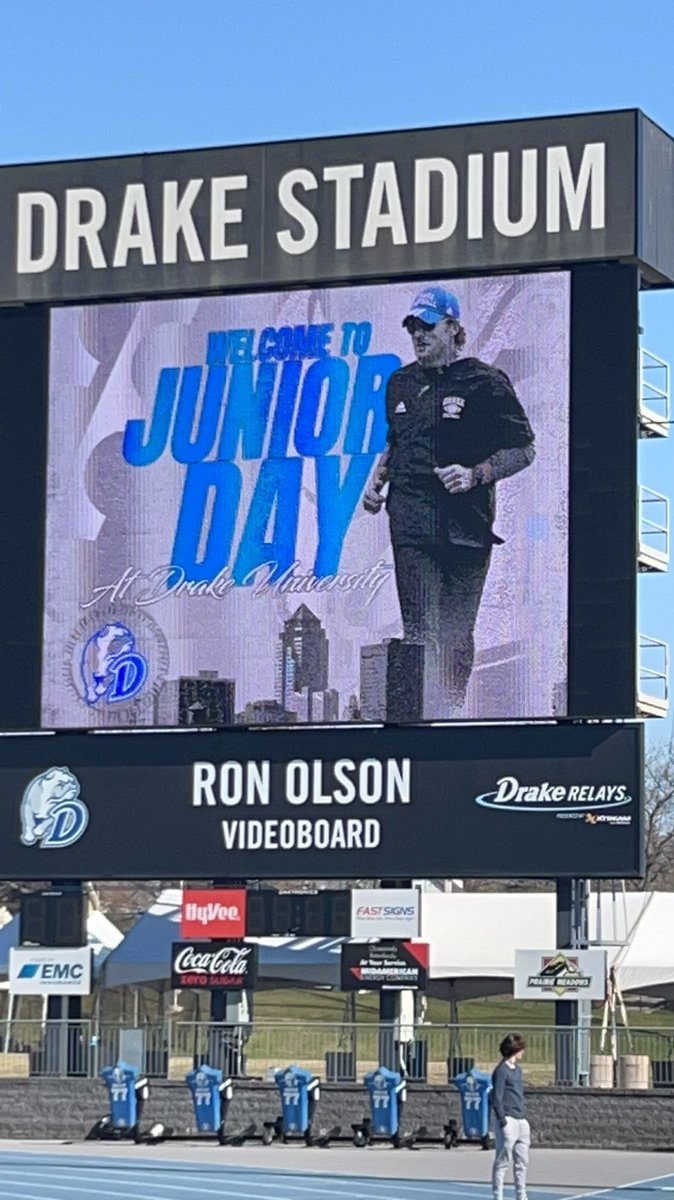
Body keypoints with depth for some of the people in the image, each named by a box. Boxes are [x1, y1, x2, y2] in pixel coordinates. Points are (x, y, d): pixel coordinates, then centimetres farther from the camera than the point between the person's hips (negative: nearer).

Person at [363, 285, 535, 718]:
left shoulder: (485, 382, -1)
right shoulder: (402, 383, 15)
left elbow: (523, 450, 0)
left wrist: (476, 475, -14)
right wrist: (377, 480, 13)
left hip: (466, 526, -3)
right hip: (411, 524, 3)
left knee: (457, 633, 3)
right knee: (420, 631, -7)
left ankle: (453, 710, 15)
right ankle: (426, 715, -11)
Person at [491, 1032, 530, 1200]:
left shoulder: (517, 1069, 18)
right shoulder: (502, 1071, -9)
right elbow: (496, 1098, -13)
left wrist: (524, 1116, 16)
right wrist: (503, 1120, -17)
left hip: (522, 1121, 9)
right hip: (509, 1121, -9)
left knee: (522, 1161, 11)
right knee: (503, 1161, -5)